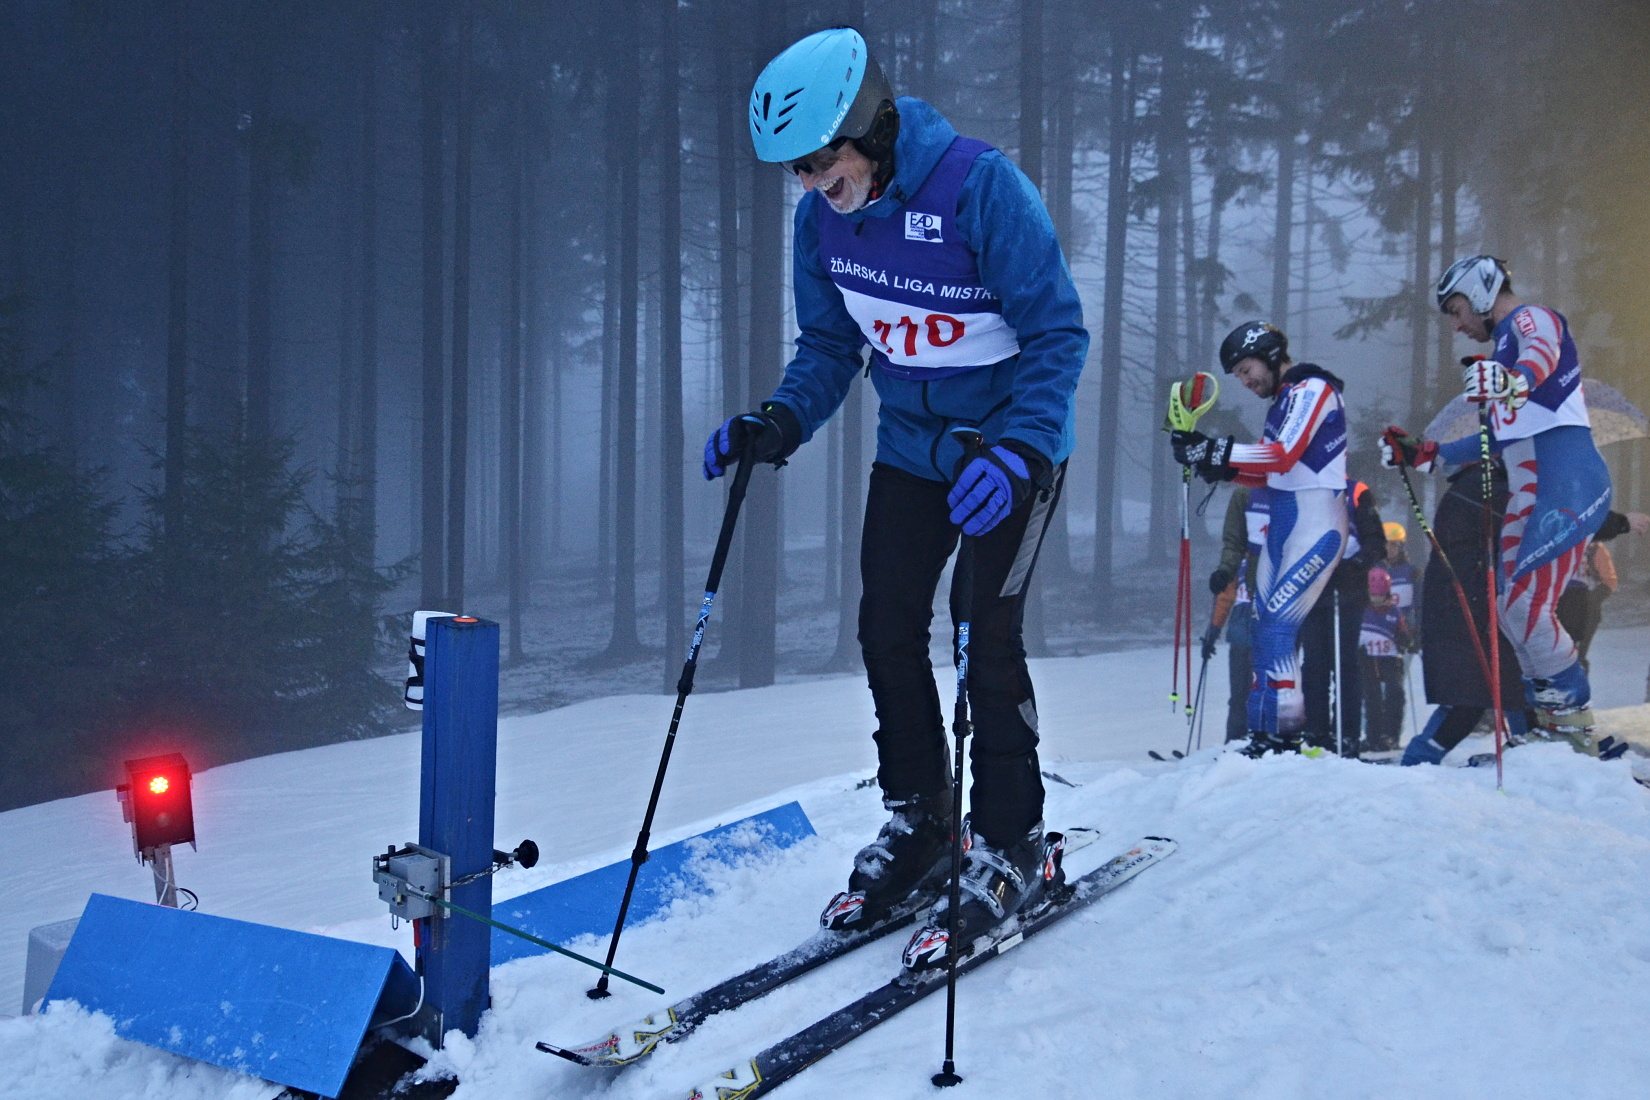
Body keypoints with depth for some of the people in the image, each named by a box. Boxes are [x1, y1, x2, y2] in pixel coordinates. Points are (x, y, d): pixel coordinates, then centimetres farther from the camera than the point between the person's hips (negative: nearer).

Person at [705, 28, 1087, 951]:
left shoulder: (982, 187, -25)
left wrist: (1015, 453, -36)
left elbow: (1057, 335, -22)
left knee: (987, 638, -9)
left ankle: (1010, 846, 6)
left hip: (1014, 445, -6)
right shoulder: (823, 218, -6)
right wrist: (782, 423, -15)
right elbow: (830, 345, 4)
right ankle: (919, 823, 19)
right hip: (910, 449, 6)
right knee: (887, 628, 2)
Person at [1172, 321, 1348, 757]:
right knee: (1265, 628, 6)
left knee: (1277, 625, -15)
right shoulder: (1285, 400, 19)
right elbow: (1267, 472, 18)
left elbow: (1284, 456, -22)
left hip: (1316, 524, -10)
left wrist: (1216, 451, -22)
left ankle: (1285, 733, -13)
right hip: (1283, 524, 10)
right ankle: (1265, 733, 8)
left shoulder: (1312, 389, -9)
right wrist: (1212, 462, 4)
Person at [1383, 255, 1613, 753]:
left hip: (1567, 481, -10)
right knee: (1510, 607, 7)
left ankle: (1576, 729, -10)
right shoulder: (1506, 347, 27)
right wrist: (1425, 453, 30)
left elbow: (1542, 355, -28)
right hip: (1531, 492, 10)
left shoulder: (1531, 318, -2)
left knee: (1526, 606, -16)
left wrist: (1514, 380, -51)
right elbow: (1499, 437, 35)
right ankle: (1552, 727, 10)